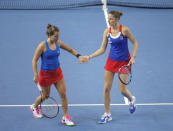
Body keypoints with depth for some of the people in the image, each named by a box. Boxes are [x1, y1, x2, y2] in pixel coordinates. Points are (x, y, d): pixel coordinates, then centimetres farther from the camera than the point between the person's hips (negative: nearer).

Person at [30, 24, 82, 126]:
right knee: (45, 96, 13)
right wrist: (36, 75, -17)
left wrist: (78, 56, -7)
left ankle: (66, 118, 8)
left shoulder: (58, 43, -4)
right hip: (45, 74, -4)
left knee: (63, 94, -2)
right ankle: (34, 107, 46)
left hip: (57, 72, 4)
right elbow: (34, 61, -13)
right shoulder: (42, 46, -19)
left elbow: (71, 50, 11)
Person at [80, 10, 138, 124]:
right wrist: (89, 57, -5)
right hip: (111, 61, 4)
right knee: (106, 88, 0)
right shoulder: (107, 32, -3)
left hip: (124, 62, -4)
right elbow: (102, 49, 3)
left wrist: (133, 57, -14)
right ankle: (107, 114, 12)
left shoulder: (124, 30, -14)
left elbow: (135, 43, -3)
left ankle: (131, 99, 33)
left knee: (122, 89, -3)